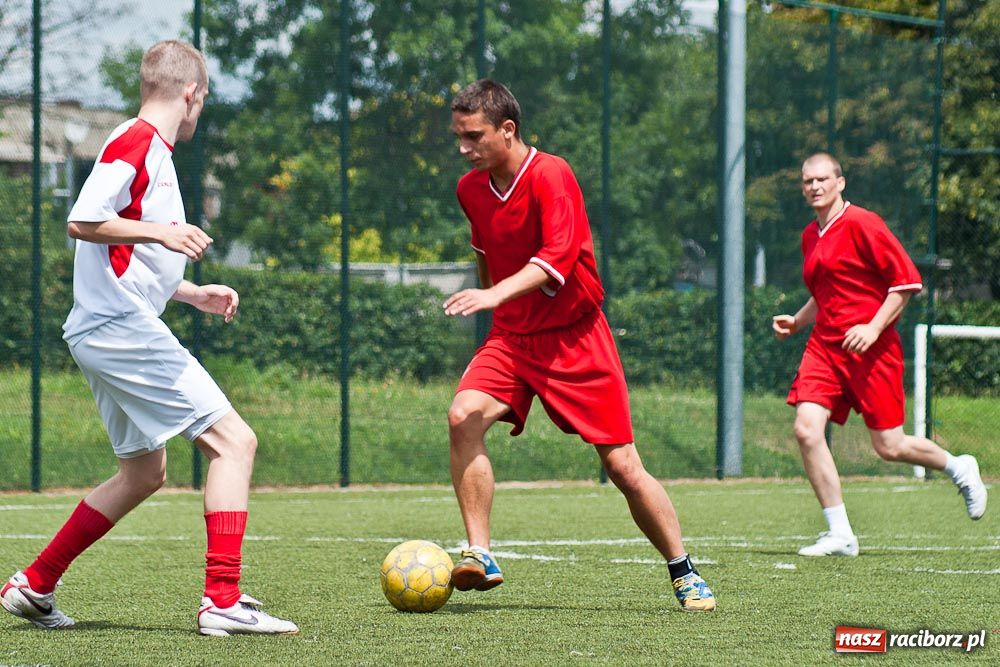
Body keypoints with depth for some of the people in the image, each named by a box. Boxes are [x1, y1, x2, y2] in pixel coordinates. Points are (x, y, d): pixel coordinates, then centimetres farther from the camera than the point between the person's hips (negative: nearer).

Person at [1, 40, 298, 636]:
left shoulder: (153, 152, 20)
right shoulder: (134, 142, -10)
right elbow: (83, 222, -19)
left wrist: (194, 294, 22)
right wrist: (161, 231, -23)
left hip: (109, 332, 11)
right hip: (123, 328, -11)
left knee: (145, 472, 19)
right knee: (234, 439, -12)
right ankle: (223, 600, -17)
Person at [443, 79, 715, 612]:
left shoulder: (550, 175, -16)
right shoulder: (471, 189, 5)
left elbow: (559, 254, -30)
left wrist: (496, 295, -42)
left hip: (574, 337, -5)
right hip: (511, 336, 5)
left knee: (623, 467, -5)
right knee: (463, 416, -24)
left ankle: (684, 574, 14)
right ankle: (479, 557, -21)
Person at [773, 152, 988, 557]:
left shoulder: (861, 224, -9)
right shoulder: (810, 236, 15)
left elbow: (907, 280, -11)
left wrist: (874, 327, -19)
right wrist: (796, 322, 13)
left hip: (871, 349, -7)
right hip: (825, 345, 7)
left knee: (889, 447, -2)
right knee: (806, 429, -13)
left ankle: (959, 469, 29)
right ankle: (840, 535, -7)